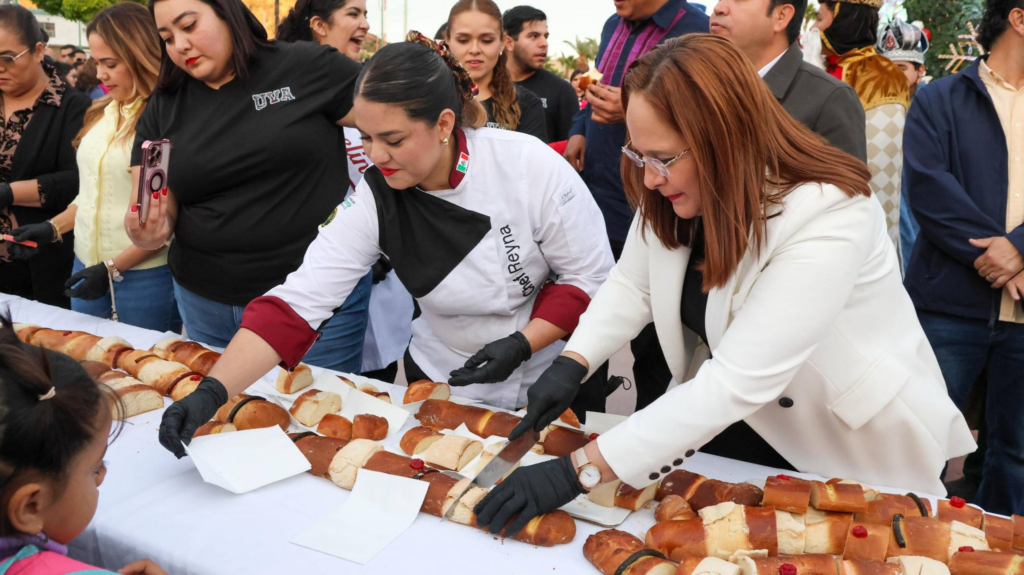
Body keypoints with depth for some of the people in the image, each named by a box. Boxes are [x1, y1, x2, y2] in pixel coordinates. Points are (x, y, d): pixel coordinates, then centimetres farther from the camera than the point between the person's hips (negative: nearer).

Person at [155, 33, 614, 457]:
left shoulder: (530, 165, -24)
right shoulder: (375, 197, -17)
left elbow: (590, 276, -14)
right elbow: (298, 299, -24)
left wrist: (523, 343, -26)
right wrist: (212, 392, -33)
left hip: (550, 382, -1)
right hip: (441, 381, 2)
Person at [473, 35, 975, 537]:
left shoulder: (827, 220, -34)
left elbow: (735, 384, -39)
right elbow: (631, 287, -3)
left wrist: (579, 472, -41)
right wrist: (571, 363, -22)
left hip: (871, 449, -5)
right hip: (762, 427, 5)